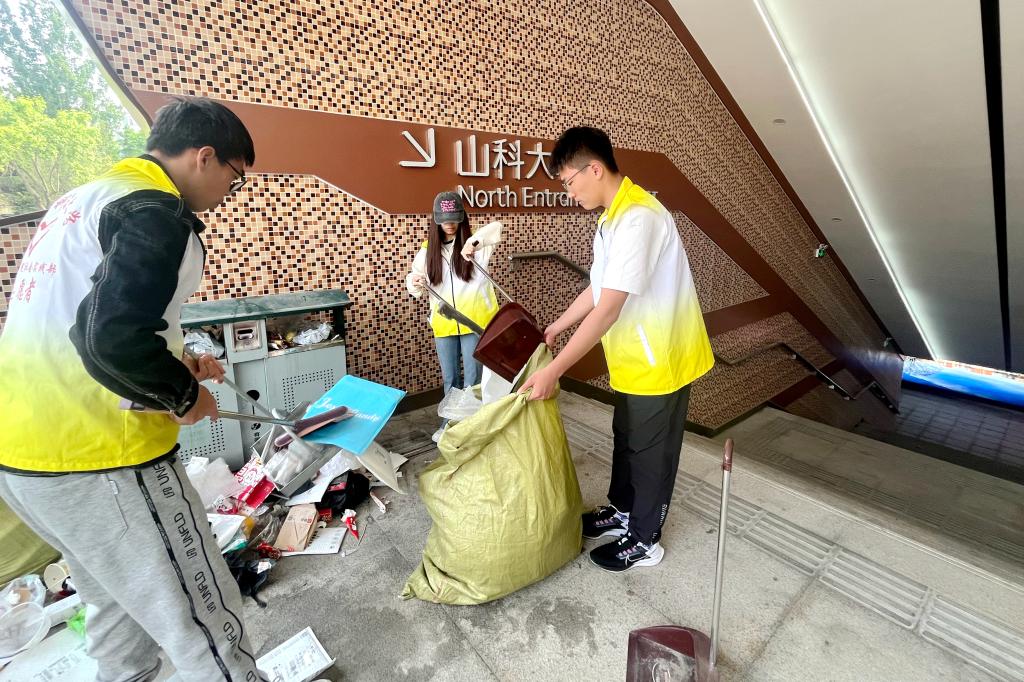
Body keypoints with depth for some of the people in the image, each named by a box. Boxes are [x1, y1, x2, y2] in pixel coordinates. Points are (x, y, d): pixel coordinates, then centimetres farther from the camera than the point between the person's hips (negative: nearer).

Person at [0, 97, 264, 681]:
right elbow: (114, 340, -27)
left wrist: (172, 365, 15)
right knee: (206, 628, 4)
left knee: (117, 601, 28)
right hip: (96, 458, -10)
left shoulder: (82, 200, 16)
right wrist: (184, 394, -10)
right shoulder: (157, 214, -15)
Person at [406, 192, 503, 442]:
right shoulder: (427, 249, 6)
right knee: (450, 378, 15)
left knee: (472, 378, 5)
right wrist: (414, 282, -16)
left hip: (475, 321, -3)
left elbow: (496, 228, -21)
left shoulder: (475, 244, -3)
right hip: (443, 325, 3)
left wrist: (474, 242, -36)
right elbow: (417, 283, 7)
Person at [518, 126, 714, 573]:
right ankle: (622, 509, 45)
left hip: (661, 357, -9)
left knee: (650, 449, 8)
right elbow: (598, 289, 13)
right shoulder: (613, 217, 7)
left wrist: (553, 370, -27)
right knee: (626, 438, 22)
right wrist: (553, 329, 15)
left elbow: (607, 310, -30)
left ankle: (644, 540, 31)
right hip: (636, 355, 9)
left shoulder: (637, 217, -26)